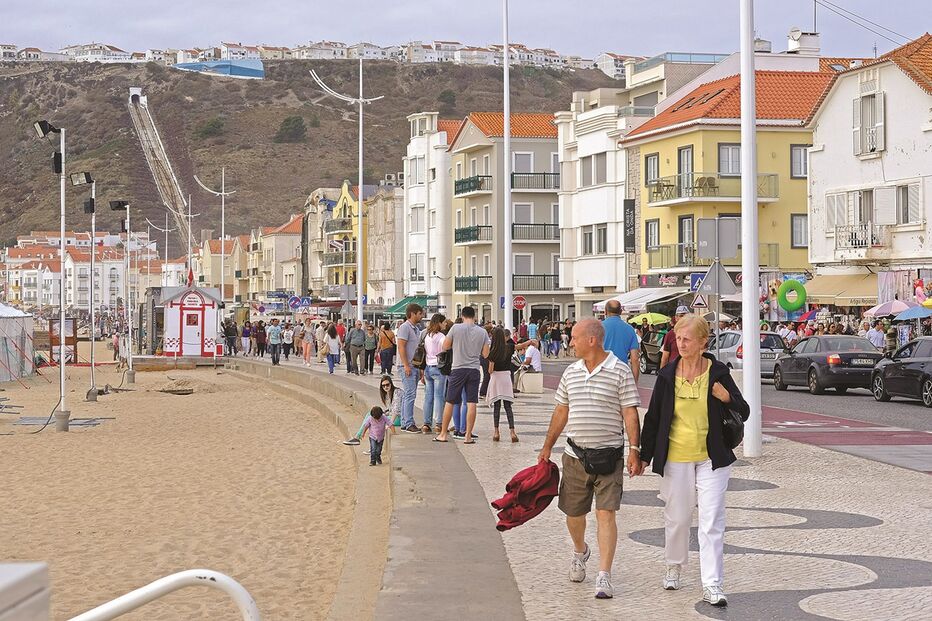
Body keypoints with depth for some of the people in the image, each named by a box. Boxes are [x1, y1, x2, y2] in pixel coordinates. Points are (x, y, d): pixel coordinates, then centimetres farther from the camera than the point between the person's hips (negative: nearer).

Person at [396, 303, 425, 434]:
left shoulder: (416, 328, 18)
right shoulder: (405, 327, -11)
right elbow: (401, 347, -17)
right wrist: (406, 365, -21)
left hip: (414, 366, 9)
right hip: (407, 366, -9)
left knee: (408, 395, 10)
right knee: (410, 394, -12)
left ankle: (405, 423, 13)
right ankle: (408, 424, -12)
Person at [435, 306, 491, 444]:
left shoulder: (456, 328, -5)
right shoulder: (482, 332, 2)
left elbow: (445, 347, 1)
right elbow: (485, 354, 5)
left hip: (458, 369, -1)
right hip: (474, 370, 1)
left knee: (450, 402, 7)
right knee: (471, 404, 1)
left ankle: (443, 434, 13)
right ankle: (468, 436, 0)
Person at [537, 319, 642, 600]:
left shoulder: (620, 371, -7)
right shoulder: (571, 372, 8)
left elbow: (630, 413, -8)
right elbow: (561, 412, 17)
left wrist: (634, 450, -15)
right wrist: (547, 447, 18)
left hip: (609, 455, -5)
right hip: (575, 455, 5)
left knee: (606, 513, -10)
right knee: (573, 513, 13)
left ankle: (604, 577, -9)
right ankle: (580, 552, 43)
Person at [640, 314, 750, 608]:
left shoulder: (718, 372, -3)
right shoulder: (667, 375, 0)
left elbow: (744, 412, 2)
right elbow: (653, 417, 8)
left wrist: (727, 399, -19)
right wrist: (644, 455, 10)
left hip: (711, 458, -1)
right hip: (676, 457, 2)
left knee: (711, 521, -6)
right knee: (676, 517, 13)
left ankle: (712, 584, -5)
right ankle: (674, 567, 37)